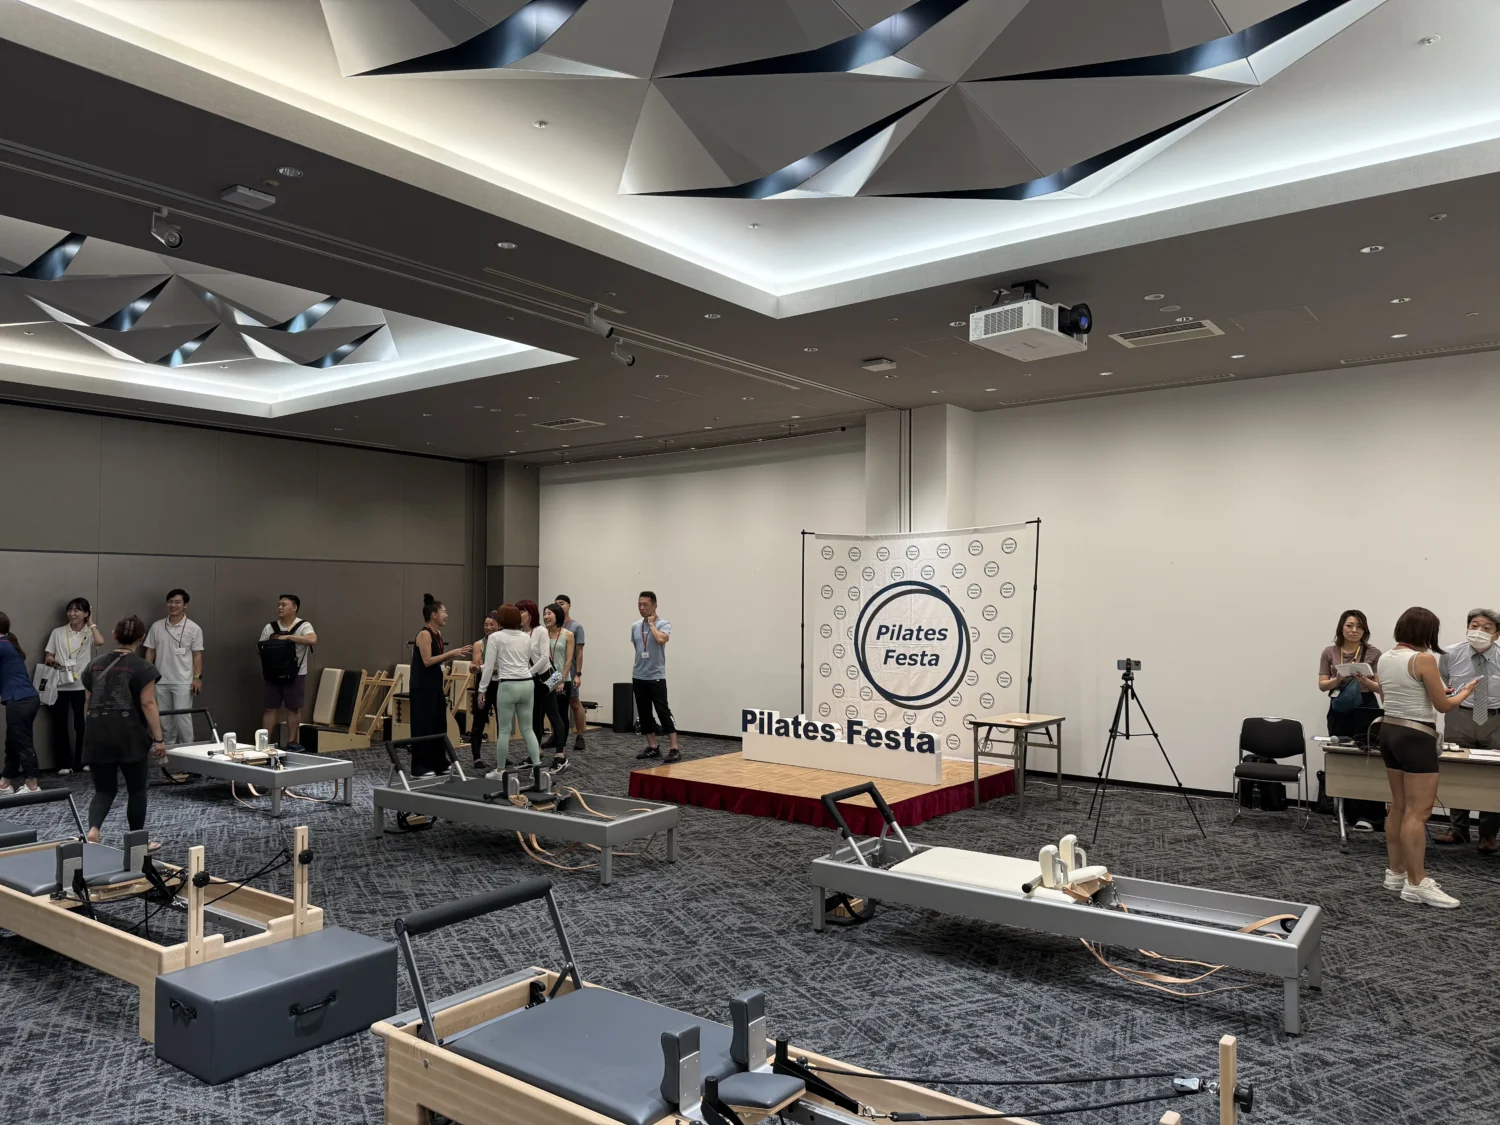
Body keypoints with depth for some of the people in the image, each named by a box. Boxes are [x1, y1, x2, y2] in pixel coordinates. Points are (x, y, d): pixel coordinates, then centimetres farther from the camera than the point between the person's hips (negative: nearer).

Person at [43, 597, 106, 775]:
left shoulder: (90, 633, 3)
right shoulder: (58, 632, 8)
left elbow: (100, 642, -20)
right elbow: (47, 656, 9)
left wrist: (91, 623, -6)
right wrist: (52, 661, -15)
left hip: (82, 685, -1)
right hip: (60, 685, 1)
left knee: (81, 724, 3)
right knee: (60, 724, 2)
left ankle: (81, 761, 16)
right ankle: (64, 764, 9)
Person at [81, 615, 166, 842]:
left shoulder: (95, 665, 10)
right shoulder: (143, 668, -7)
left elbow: (89, 702, 16)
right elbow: (148, 704, -12)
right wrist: (158, 739, -10)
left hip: (98, 736, 4)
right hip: (130, 736, -4)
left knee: (104, 789, 11)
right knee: (136, 789, 10)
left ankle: (92, 831, -14)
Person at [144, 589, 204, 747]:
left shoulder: (193, 628, -2)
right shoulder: (157, 627, 6)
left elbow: (197, 655, -2)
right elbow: (150, 652, 10)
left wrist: (198, 677, -9)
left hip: (183, 682, -4)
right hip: (161, 681, 4)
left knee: (182, 717, -5)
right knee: (164, 718, 10)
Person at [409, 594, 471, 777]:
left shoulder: (438, 634, 12)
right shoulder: (424, 634, -15)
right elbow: (427, 661, -21)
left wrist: (456, 654, 8)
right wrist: (450, 653, -20)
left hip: (435, 685, 10)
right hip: (422, 687, -10)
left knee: (439, 725, 14)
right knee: (423, 727, -4)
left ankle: (439, 763, 23)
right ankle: (420, 767, 2)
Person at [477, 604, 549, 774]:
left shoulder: (495, 637, -5)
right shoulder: (527, 637, 10)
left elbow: (489, 666, -6)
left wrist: (482, 689, 2)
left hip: (508, 686, -5)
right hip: (527, 684, 5)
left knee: (504, 730, 4)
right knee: (527, 729, 10)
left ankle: (500, 770, 13)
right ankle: (537, 767, 5)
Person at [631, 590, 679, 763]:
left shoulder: (663, 624, -8)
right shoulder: (635, 626, 10)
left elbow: (661, 640, -29)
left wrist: (652, 623, -14)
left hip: (656, 677, -6)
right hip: (638, 677, 6)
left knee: (663, 713, -10)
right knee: (644, 714, 9)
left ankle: (675, 750, -9)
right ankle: (652, 748, 17)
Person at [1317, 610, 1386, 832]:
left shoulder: (1373, 653, 1)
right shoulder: (1329, 653, 6)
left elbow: (1380, 687, 0)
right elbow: (1322, 685, 4)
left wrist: (1365, 681, -19)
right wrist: (1337, 680, -16)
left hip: (1366, 710, -2)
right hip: (1338, 710, 2)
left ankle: (1366, 815, -4)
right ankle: (1345, 812, 13)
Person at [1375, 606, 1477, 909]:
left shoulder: (1385, 659, 8)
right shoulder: (1424, 659, -15)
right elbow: (1443, 705, -8)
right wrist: (1465, 692, 13)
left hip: (1389, 730, 9)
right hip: (1416, 736, -8)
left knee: (1399, 807, 15)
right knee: (1418, 812, -6)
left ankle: (1396, 873, 21)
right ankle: (1416, 884, -4)